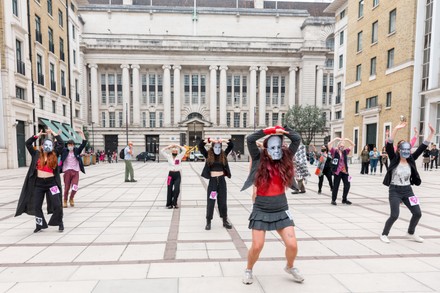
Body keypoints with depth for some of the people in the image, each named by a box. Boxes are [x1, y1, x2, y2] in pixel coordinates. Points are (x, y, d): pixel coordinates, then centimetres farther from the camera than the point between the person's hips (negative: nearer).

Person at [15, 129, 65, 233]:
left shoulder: (54, 155, 1)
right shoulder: (36, 154, 5)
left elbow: (62, 144, -4)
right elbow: (27, 144, 3)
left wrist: (54, 134, 1)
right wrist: (37, 136, 1)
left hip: (51, 183, -2)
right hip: (38, 183, 2)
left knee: (57, 205, -5)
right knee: (36, 206, 9)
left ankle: (60, 223, 14)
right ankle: (40, 225, 26)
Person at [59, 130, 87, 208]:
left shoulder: (77, 151, 5)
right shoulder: (64, 151, 6)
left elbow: (84, 144, -4)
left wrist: (82, 134, -13)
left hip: (75, 171, 0)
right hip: (67, 171, 0)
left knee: (75, 187, -8)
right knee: (67, 188, 2)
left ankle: (71, 198, 20)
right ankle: (65, 201, 23)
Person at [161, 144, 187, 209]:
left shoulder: (179, 156, 2)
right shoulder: (168, 157, 4)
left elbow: (184, 150, -5)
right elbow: (162, 151, 0)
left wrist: (178, 146, -3)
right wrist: (169, 147, 0)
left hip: (177, 174, -1)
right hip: (171, 174, 1)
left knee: (177, 189, -7)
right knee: (169, 189, 4)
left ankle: (174, 203, 11)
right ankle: (169, 204, 14)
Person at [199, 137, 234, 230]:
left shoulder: (224, 155, 4)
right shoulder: (208, 155, -2)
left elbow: (231, 145, 3)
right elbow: (200, 145, -10)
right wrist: (210, 140, -20)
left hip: (222, 180, 2)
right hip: (212, 181, -2)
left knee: (223, 202, 12)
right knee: (210, 202, 4)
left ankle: (225, 221, 25)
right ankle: (208, 222, 16)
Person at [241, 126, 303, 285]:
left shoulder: (285, 160, 0)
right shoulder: (259, 160, -6)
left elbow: (297, 139, -5)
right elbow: (250, 140, -17)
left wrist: (281, 130, -9)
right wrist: (271, 130, -17)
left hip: (281, 210, 2)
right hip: (261, 211, -2)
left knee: (292, 245, 0)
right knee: (257, 246, -2)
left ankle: (290, 267, 34)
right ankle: (248, 270, 29)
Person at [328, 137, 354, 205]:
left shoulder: (345, 152, 9)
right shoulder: (334, 151, -4)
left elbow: (352, 145, 14)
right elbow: (329, 145, -17)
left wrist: (347, 139, 0)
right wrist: (336, 139, -17)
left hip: (345, 171, 5)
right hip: (337, 172, -5)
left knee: (347, 185, 8)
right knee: (336, 186, 2)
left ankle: (344, 199, 24)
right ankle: (333, 200, 14)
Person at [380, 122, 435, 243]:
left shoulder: (411, 160, 2)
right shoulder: (394, 159, -11)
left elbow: (422, 147, -1)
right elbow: (389, 146, -25)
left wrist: (431, 133, -7)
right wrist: (396, 130, -36)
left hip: (407, 190, 6)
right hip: (394, 191, -5)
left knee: (417, 213, 9)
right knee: (394, 215, -9)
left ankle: (411, 233, 34)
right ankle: (384, 234, 12)